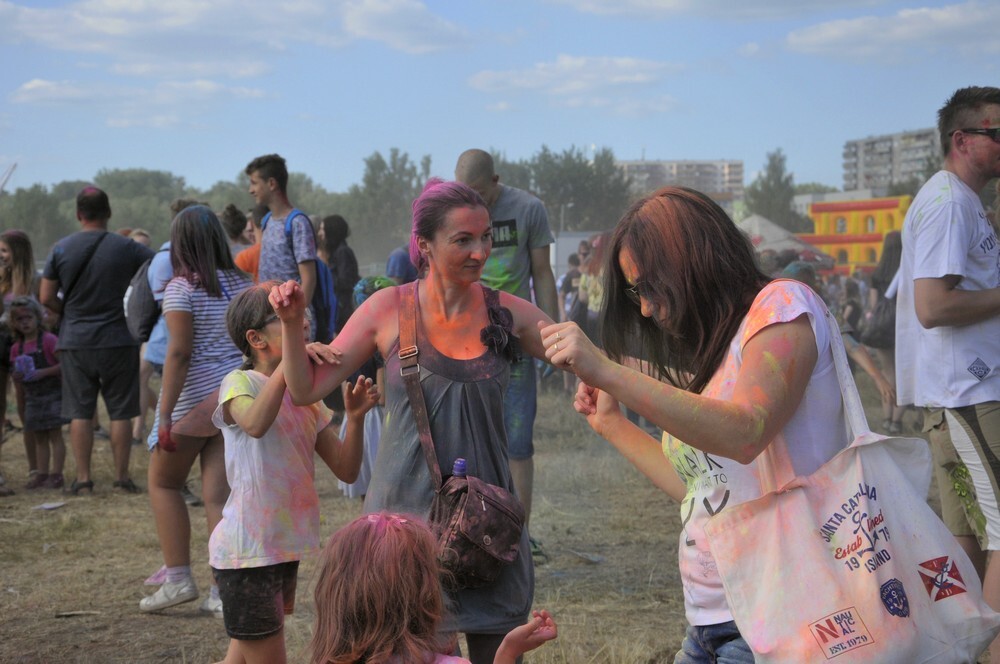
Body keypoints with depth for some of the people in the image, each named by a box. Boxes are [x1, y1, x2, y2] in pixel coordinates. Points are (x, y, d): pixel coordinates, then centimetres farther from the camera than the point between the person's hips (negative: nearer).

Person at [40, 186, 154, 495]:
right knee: (120, 411, 6)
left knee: (80, 412, 6)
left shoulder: (61, 249, -1)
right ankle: (122, 475, 8)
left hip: (75, 342, 1)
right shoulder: (126, 248, -6)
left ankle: (83, 477, 6)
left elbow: (46, 297, -1)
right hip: (117, 340, -1)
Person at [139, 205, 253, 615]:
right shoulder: (242, 283, 10)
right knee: (219, 494, 5)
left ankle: (178, 579, 9)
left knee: (163, 482, 14)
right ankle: (225, 591, 0)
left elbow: (179, 353, -16)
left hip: (195, 397, -5)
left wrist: (164, 415, -15)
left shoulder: (181, 288, -9)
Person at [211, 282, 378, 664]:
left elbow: (346, 470, 7)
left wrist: (355, 418, -9)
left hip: (286, 548, 7)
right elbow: (256, 424, -36)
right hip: (247, 551, -7)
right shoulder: (240, 383, -11)